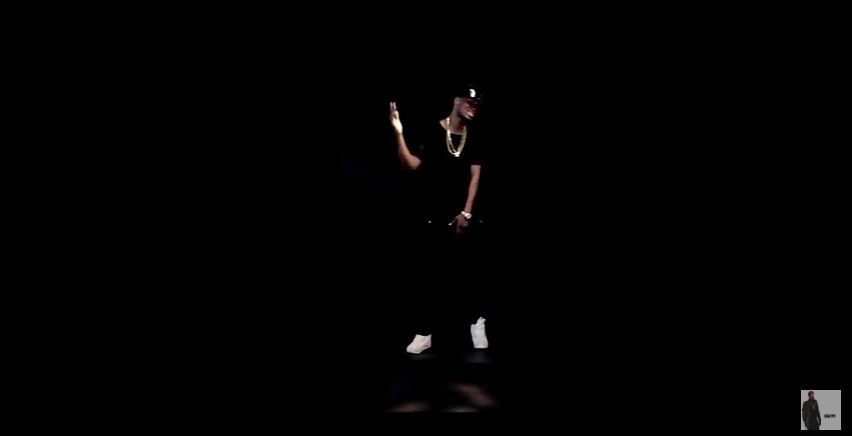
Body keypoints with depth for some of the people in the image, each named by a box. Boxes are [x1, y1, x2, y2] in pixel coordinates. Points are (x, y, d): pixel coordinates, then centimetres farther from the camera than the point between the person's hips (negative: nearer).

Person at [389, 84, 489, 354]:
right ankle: (424, 333, 6)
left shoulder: (474, 139, 6)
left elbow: (475, 177, 4)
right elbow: (412, 164, -12)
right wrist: (398, 132, -24)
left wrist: (466, 212, -5)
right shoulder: (431, 131, -3)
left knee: (462, 271, -2)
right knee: (431, 274, 2)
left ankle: (477, 321, 15)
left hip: (459, 216, 1)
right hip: (430, 215, -1)